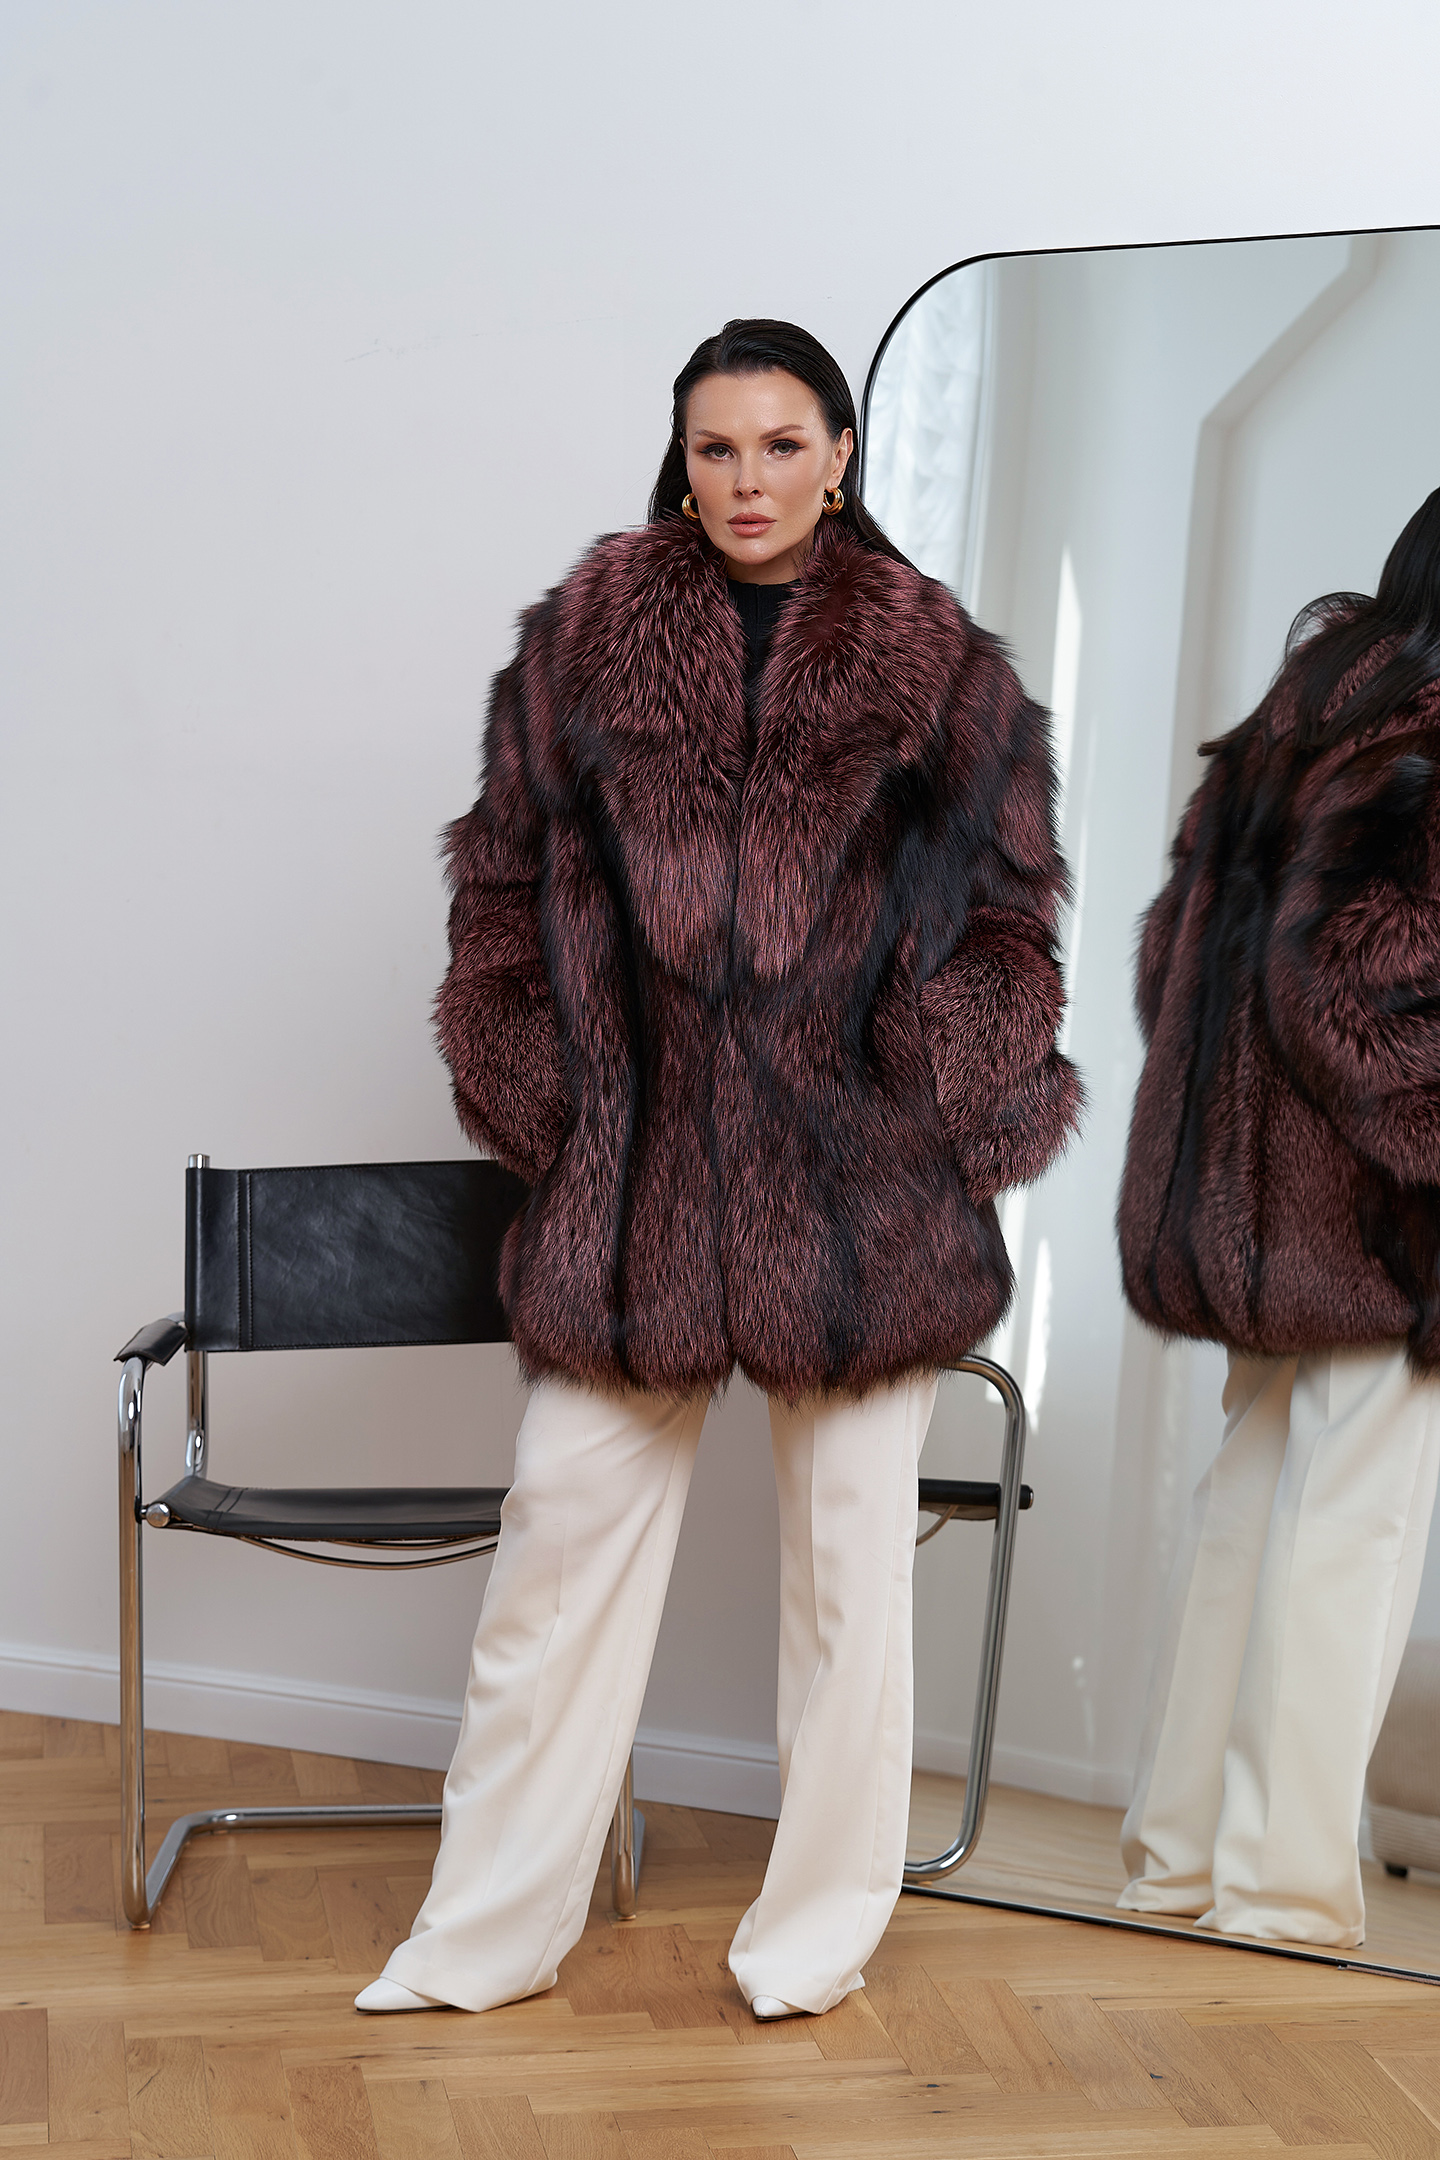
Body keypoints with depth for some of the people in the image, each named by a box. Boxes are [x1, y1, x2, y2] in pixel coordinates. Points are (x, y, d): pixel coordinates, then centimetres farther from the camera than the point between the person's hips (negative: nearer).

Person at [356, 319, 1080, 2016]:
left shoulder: (935, 667, 3)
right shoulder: (585, 639, 5)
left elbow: (1004, 913, 6)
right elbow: (509, 888, 9)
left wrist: (949, 1116, -1)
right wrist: (537, 1106, 3)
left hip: (860, 1183, 0)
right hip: (631, 1171, 1)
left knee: (850, 1559, 9)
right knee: (565, 1535, 6)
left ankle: (820, 1932, 28)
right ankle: (489, 1935, 23)